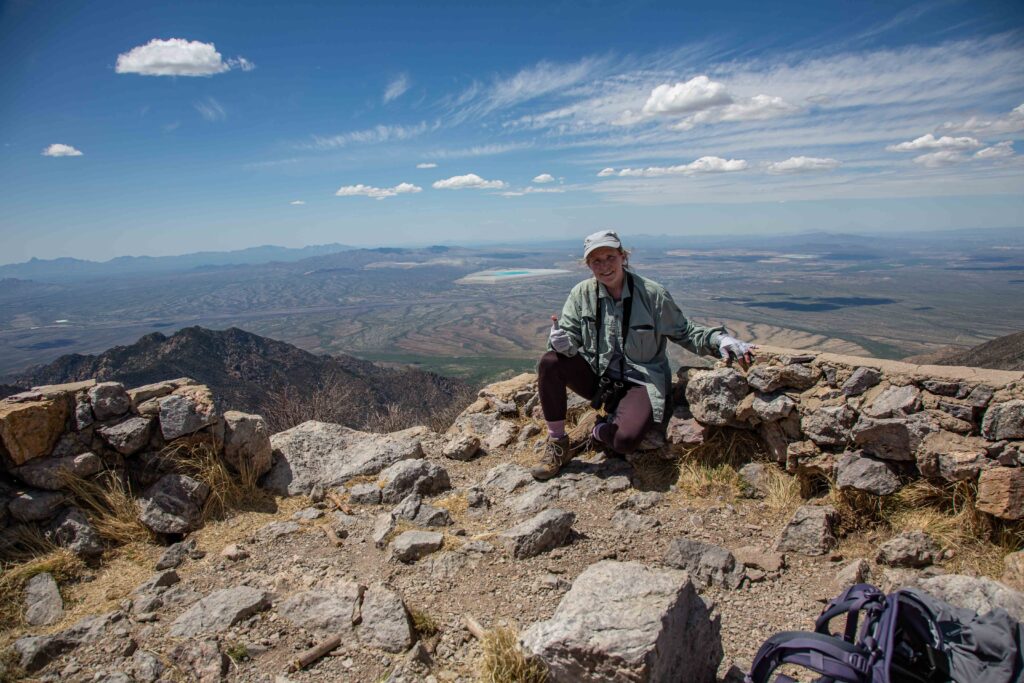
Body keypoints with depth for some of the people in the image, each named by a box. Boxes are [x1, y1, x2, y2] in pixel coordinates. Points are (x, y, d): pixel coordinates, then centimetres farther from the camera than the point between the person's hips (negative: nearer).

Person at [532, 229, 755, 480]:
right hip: (597, 375, 3)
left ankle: (600, 431, 9)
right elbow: (570, 335, -5)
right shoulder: (583, 293, -3)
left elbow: (683, 332, 1)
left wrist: (720, 339, -17)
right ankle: (557, 445, -9)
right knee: (550, 363, -25)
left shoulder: (653, 294, -10)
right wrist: (561, 342, -30)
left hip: (639, 381, -3)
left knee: (626, 439, -32)